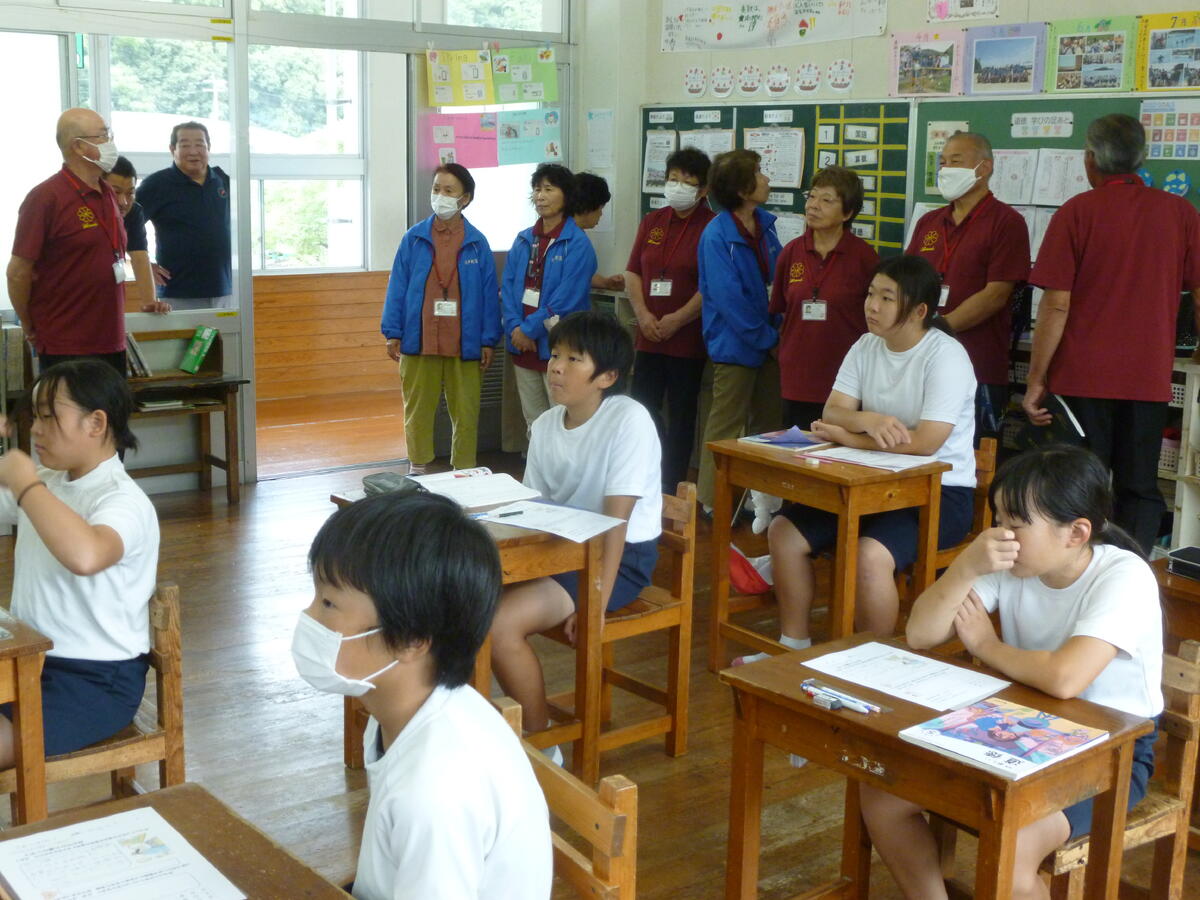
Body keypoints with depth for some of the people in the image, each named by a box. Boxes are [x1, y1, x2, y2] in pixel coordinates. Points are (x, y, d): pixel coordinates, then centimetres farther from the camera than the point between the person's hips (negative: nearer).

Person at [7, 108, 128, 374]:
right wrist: (31, 330, -2)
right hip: (66, 349, -7)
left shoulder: (107, 195, 11)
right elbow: (18, 272, -11)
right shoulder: (46, 197, -13)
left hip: (111, 340, 7)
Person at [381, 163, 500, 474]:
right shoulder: (414, 238, 4)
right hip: (419, 341, 0)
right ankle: (417, 471, 19)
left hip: (465, 343, 0)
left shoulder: (477, 243, 4)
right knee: (418, 410, 8)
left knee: (465, 413, 4)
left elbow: (489, 293, 4)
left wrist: (488, 341, 0)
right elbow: (398, 286, 4)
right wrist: (392, 333, -2)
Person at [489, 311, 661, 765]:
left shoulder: (629, 420, -18)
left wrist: (595, 604, -23)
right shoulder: (546, 424, 5)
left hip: (621, 558, -7)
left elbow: (615, 521, -21)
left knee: (500, 622, -24)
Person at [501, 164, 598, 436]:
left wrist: (529, 329, -13)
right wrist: (515, 327, -9)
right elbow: (508, 287, 6)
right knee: (533, 423, 15)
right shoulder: (523, 240, 10)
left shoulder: (577, 244, -9)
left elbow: (566, 300, -16)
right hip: (523, 345, 6)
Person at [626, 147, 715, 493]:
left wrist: (678, 319, -16)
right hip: (649, 337, 5)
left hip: (688, 339, -5)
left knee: (681, 414, 5)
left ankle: (671, 488, 15)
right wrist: (642, 313, -4)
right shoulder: (652, 222, 12)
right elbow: (633, 272, 10)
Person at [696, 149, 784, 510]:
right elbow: (728, 298, -19)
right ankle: (713, 503, 11)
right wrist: (765, 336, -14)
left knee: (769, 423, 14)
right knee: (726, 426, 1)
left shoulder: (766, 223, 6)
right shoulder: (717, 235, -16)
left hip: (769, 340, 7)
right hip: (735, 342, -7)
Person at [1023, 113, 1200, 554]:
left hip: (1084, 379, -2)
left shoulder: (1077, 212, -5)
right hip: (1150, 379, 2)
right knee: (1139, 490, 9)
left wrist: (1035, 381, -4)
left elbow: (1056, 306, -9)